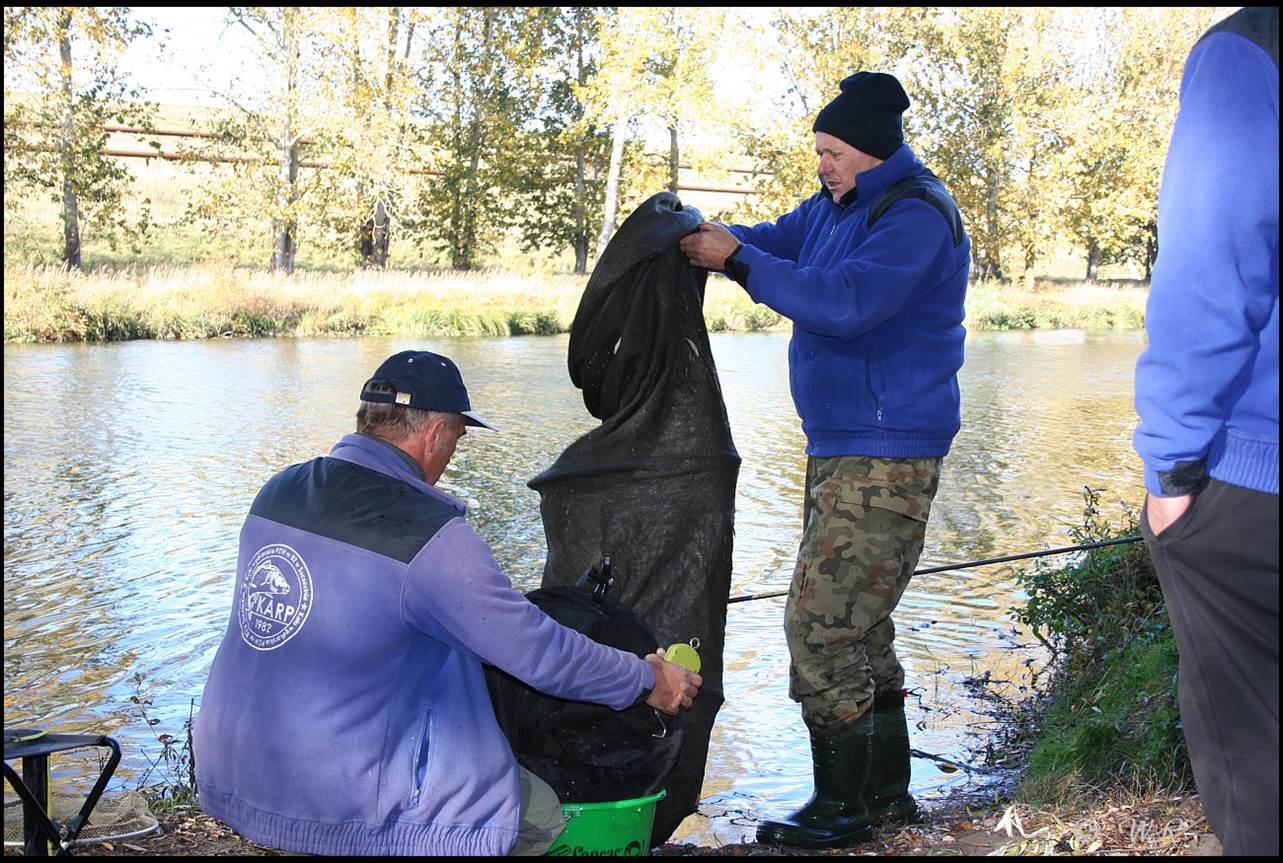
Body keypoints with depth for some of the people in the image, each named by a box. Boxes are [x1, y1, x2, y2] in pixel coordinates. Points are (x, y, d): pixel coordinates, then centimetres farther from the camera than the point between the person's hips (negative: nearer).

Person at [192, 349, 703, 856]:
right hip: (339, 807, -8)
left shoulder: (276, 493, 3)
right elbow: (538, 651, -12)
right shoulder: (427, 535, -20)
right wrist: (647, 681, 4)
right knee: (540, 816, 7)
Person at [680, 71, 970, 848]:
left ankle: (844, 809, 0)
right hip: (839, 448, 10)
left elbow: (845, 301, -27)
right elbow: (771, 241, 12)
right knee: (858, 625, 15)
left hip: (886, 457, -10)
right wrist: (704, 236, -9)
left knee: (823, 625, -11)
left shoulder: (916, 216, -15)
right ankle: (886, 791, 26)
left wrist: (738, 260, -23)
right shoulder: (836, 207, 15)